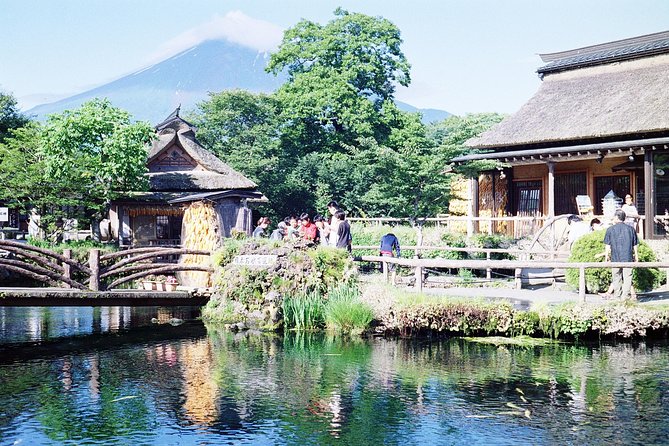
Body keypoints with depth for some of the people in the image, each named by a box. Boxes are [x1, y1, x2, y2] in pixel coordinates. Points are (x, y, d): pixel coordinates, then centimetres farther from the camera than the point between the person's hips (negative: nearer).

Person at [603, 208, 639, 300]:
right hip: (628, 258, 0)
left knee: (616, 278, 10)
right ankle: (626, 296, -1)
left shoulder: (610, 229, -1)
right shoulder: (630, 229, 5)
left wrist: (606, 257, 9)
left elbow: (607, 245, 1)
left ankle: (617, 296, 17)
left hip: (615, 258, 0)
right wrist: (636, 256, 17)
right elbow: (635, 245, 8)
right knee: (627, 277, 3)